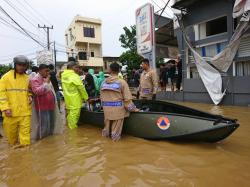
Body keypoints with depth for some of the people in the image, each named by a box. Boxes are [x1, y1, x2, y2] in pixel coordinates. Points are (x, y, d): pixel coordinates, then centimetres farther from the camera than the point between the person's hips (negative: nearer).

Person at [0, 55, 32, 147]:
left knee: (25, 132, 2)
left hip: (25, 111, 2)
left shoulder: (27, 78, 9)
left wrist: (30, 96, 2)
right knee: (11, 132, 13)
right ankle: (13, 145, 38)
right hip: (11, 111, -2)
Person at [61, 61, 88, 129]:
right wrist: (86, 98, -6)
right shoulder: (74, 76, -15)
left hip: (67, 98, 9)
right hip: (75, 99, -9)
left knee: (70, 113, 18)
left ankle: (69, 127, 29)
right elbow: (81, 88, -14)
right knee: (74, 114, -2)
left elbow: (64, 88, 11)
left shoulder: (64, 76, 10)